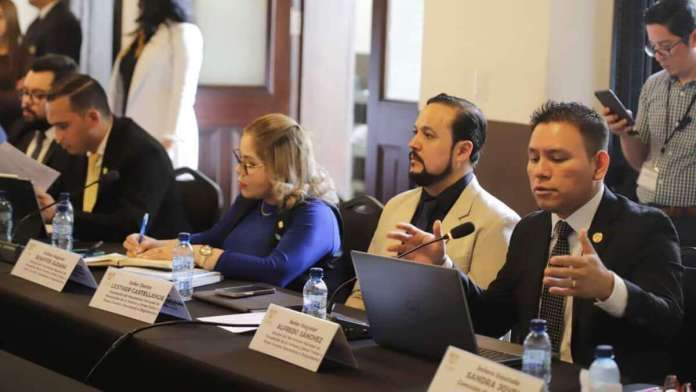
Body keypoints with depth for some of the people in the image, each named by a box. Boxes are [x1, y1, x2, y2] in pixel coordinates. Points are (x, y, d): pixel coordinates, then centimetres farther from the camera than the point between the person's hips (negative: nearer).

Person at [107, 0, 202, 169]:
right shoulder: (141, 35, 17)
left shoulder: (183, 33, -5)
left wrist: (170, 141, -19)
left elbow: (183, 92, -12)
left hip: (160, 141, -7)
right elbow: (119, 91, 17)